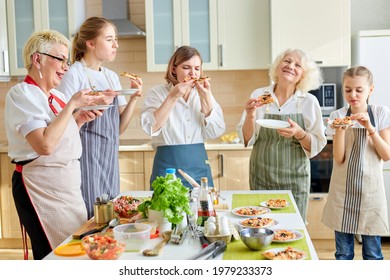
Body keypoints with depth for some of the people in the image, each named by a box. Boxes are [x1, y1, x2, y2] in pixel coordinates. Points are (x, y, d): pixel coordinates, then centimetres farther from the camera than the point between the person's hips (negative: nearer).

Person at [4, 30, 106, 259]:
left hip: (68, 186, 8)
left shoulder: (56, 96, 10)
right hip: (41, 188, -8)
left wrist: (80, 119, 5)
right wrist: (72, 105, -20)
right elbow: (45, 145, -27)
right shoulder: (21, 94, -14)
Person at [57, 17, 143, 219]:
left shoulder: (112, 77, 11)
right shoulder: (74, 75, -9)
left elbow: (118, 128, 10)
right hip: (86, 156, -6)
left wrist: (134, 98, -3)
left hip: (110, 156, 7)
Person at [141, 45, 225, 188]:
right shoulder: (158, 92, -3)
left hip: (199, 165, 4)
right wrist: (173, 97, -20)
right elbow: (150, 128, -18)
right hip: (168, 164, -3)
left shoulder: (203, 93, 7)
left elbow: (216, 132, -3)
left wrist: (206, 99, -12)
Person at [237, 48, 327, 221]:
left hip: (295, 179, 0)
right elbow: (247, 140, -1)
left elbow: (317, 146, -2)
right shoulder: (258, 95, -2)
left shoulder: (309, 101, -3)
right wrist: (250, 115, -17)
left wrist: (299, 133, -20)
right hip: (261, 177, 0)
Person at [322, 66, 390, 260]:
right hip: (342, 191, 1)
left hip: (370, 191, 0)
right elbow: (339, 158, -6)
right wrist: (340, 130, -21)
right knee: (343, 252, 8)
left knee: (372, 252, 8)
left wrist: (370, 128, -17)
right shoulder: (338, 116, 0)